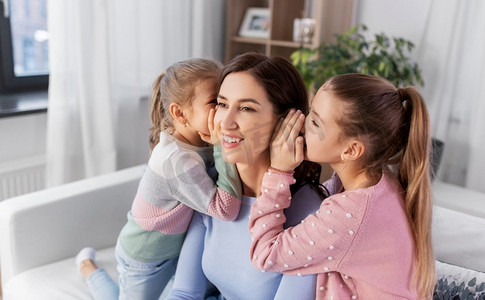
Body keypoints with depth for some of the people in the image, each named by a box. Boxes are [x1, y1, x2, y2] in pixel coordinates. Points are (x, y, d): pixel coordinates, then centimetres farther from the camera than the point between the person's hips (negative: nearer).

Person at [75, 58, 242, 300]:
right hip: (145, 260, -7)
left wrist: (222, 145, -23)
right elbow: (226, 209, -41)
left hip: (177, 245, 7)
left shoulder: (196, 142, -12)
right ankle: (89, 267, 39)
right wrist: (223, 147, -40)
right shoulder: (178, 160, -38)